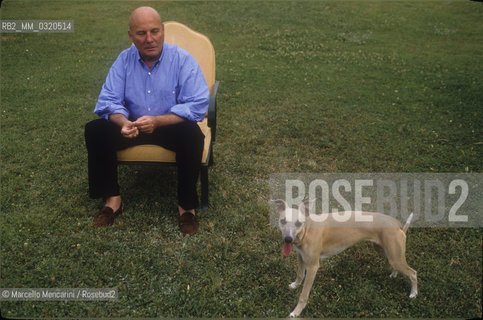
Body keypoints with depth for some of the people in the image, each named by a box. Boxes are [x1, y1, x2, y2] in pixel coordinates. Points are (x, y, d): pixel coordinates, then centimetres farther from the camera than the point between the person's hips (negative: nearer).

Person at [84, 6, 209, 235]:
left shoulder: (182, 59, -11)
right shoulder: (124, 60, 0)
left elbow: (198, 105, -20)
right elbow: (109, 101, -3)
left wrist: (157, 121, -32)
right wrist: (123, 122, -28)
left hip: (171, 127, -3)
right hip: (133, 126, 4)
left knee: (192, 134, -35)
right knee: (94, 130, -18)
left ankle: (187, 205, -19)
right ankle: (112, 198, -5)